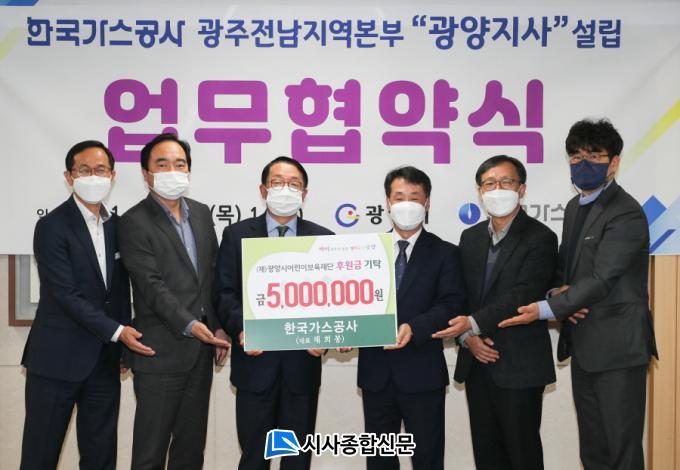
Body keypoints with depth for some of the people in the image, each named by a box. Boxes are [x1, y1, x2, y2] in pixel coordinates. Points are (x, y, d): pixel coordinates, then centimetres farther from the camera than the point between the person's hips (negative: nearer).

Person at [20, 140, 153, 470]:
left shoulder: (117, 225, 9)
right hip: (58, 358, -5)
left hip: (105, 361, 6)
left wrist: (124, 346, 8)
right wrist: (116, 331, -19)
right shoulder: (52, 226, -9)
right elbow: (66, 294, -16)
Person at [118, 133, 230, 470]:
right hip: (161, 352, -6)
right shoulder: (134, 222, -8)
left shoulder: (201, 213, 11)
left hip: (201, 350, 6)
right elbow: (152, 286, -16)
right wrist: (189, 325, -25)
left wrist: (220, 328, 8)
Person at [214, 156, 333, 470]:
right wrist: (241, 329, -17)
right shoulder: (237, 235, 4)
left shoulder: (323, 239, 7)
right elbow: (225, 293, -1)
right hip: (255, 361, -1)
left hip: (303, 361, 1)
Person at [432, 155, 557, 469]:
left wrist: (474, 323, -26)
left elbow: (522, 296, -18)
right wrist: (467, 337, -7)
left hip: (519, 366, -6)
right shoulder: (470, 237, 11)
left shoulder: (540, 238, -8)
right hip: (477, 363, 6)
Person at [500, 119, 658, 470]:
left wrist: (546, 309, -28)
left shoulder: (626, 214, -15)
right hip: (583, 345, 8)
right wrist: (561, 291, -4)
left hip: (616, 345, -8)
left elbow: (601, 279, -23)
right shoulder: (574, 207, 12)